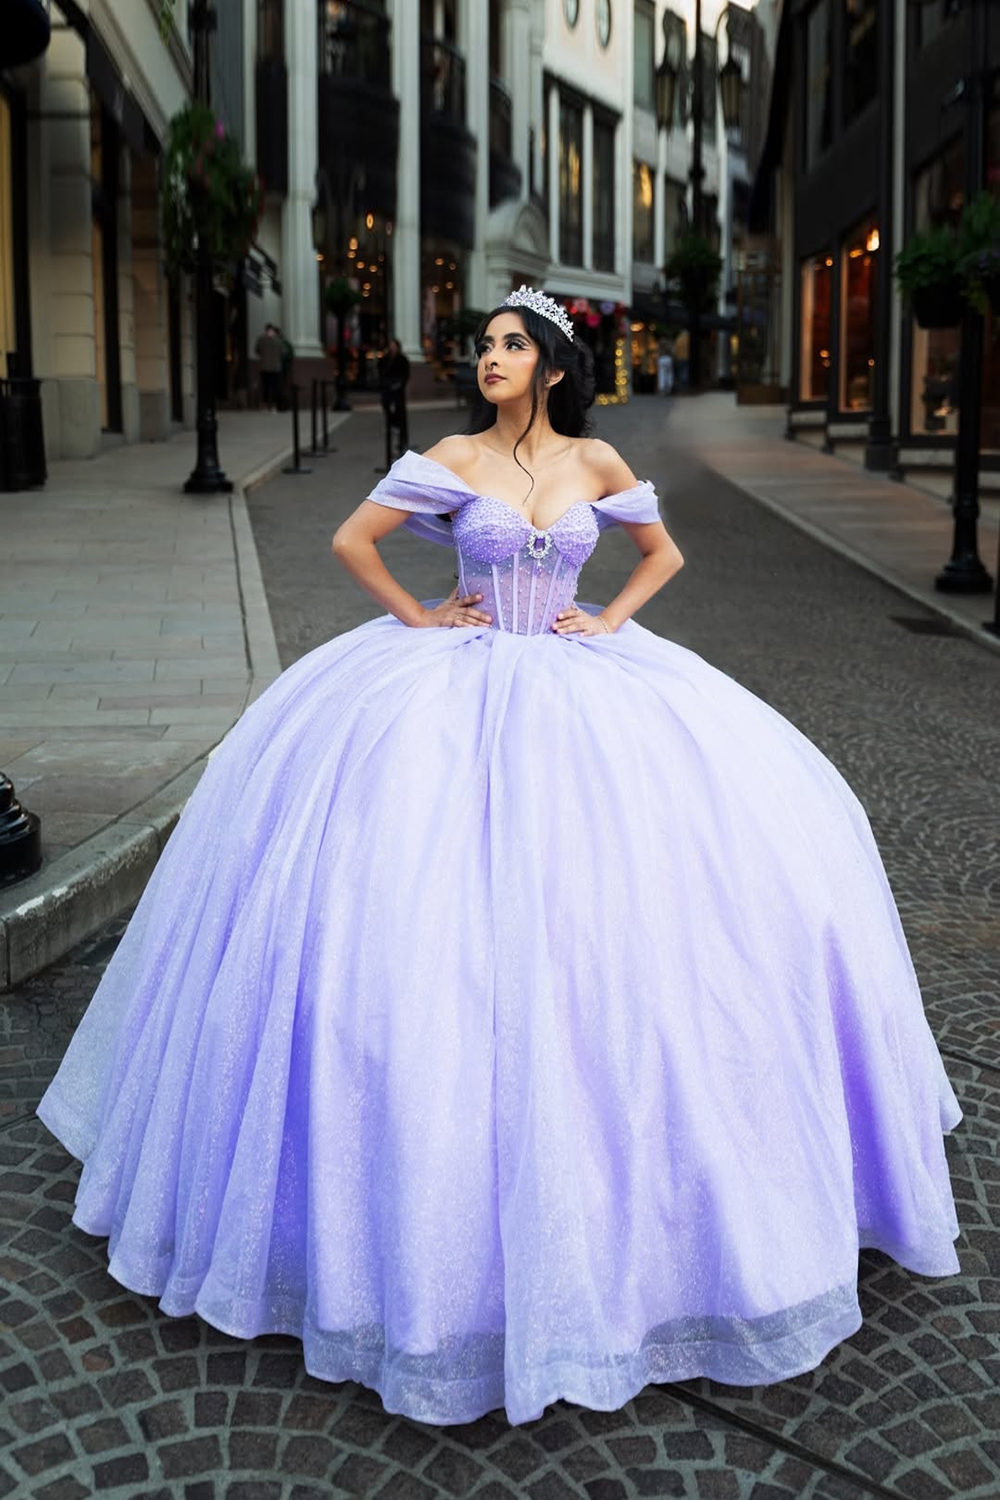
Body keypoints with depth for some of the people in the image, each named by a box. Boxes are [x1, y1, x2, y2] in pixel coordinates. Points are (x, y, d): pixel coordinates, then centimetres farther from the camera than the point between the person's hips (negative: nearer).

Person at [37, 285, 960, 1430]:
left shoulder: (597, 464, 4)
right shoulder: (450, 460, -1)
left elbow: (663, 553, 16)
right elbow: (350, 540, 3)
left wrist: (610, 621, 3)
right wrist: (419, 616, -2)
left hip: (578, 688, 2)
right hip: (454, 688, -2)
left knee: (598, 894, -5)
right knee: (437, 913, -9)